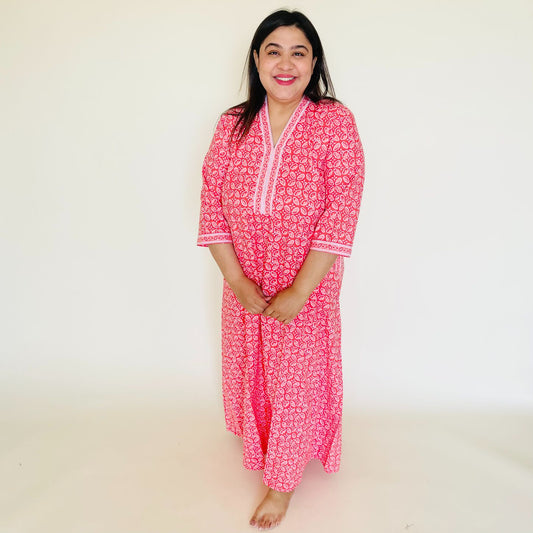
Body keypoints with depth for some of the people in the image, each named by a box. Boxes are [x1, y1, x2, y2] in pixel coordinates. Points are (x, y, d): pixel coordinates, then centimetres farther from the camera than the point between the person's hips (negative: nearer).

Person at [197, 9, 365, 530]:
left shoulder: (335, 122, -12)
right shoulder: (233, 124, -3)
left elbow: (340, 215, -17)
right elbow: (211, 204, -4)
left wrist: (299, 291, -19)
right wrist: (236, 280, -12)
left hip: (308, 287, -3)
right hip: (243, 284, 3)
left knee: (297, 379, 9)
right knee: (249, 369, 21)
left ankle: (282, 481, 33)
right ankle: (257, 440, 52)